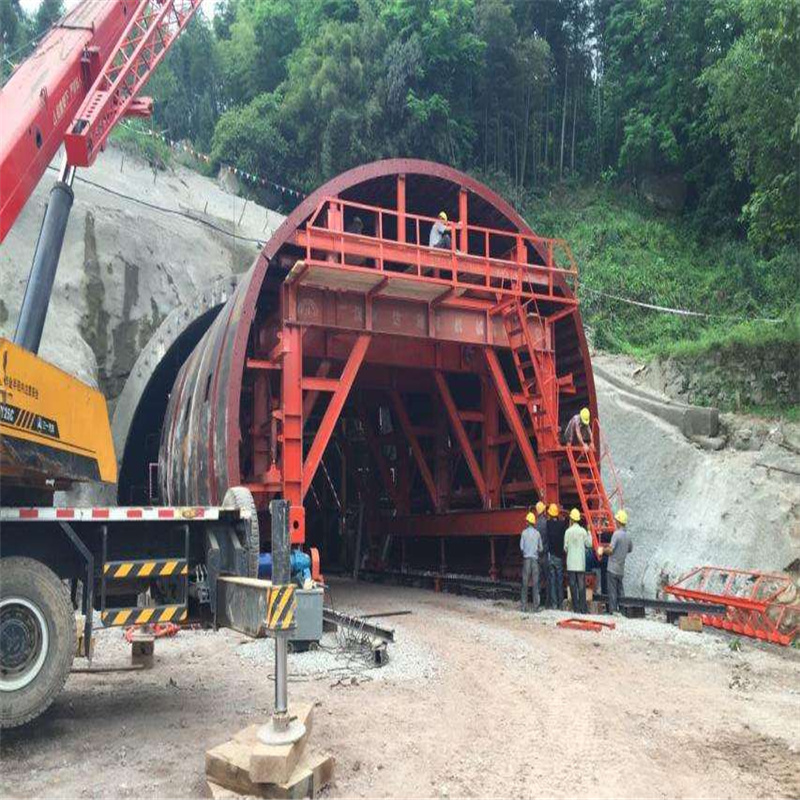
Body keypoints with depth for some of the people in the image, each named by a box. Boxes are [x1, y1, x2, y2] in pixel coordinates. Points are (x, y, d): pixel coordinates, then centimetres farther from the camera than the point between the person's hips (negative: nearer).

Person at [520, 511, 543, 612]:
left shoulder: (524, 533, -2)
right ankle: (536, 606, 1)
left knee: (525, 583, 3)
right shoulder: (537, 533, 1)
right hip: (535, 559, 1)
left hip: (527, 558, -1)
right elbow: (540, 548, 5)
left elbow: (521, 547, 0)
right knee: (535, 583, 2)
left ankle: (524, 606, 3)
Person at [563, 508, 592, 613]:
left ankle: (576, 608, 4)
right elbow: (589, 544, 5)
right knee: (581, 585, 3)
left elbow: (565, 547, 1)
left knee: (573, 585, 4)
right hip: (581, 562, 0)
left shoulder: (568, 531, -4)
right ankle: (583, 608, 1)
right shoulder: (583, 531, -4)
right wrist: (589, 532, 12)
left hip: (571, 563, 0)